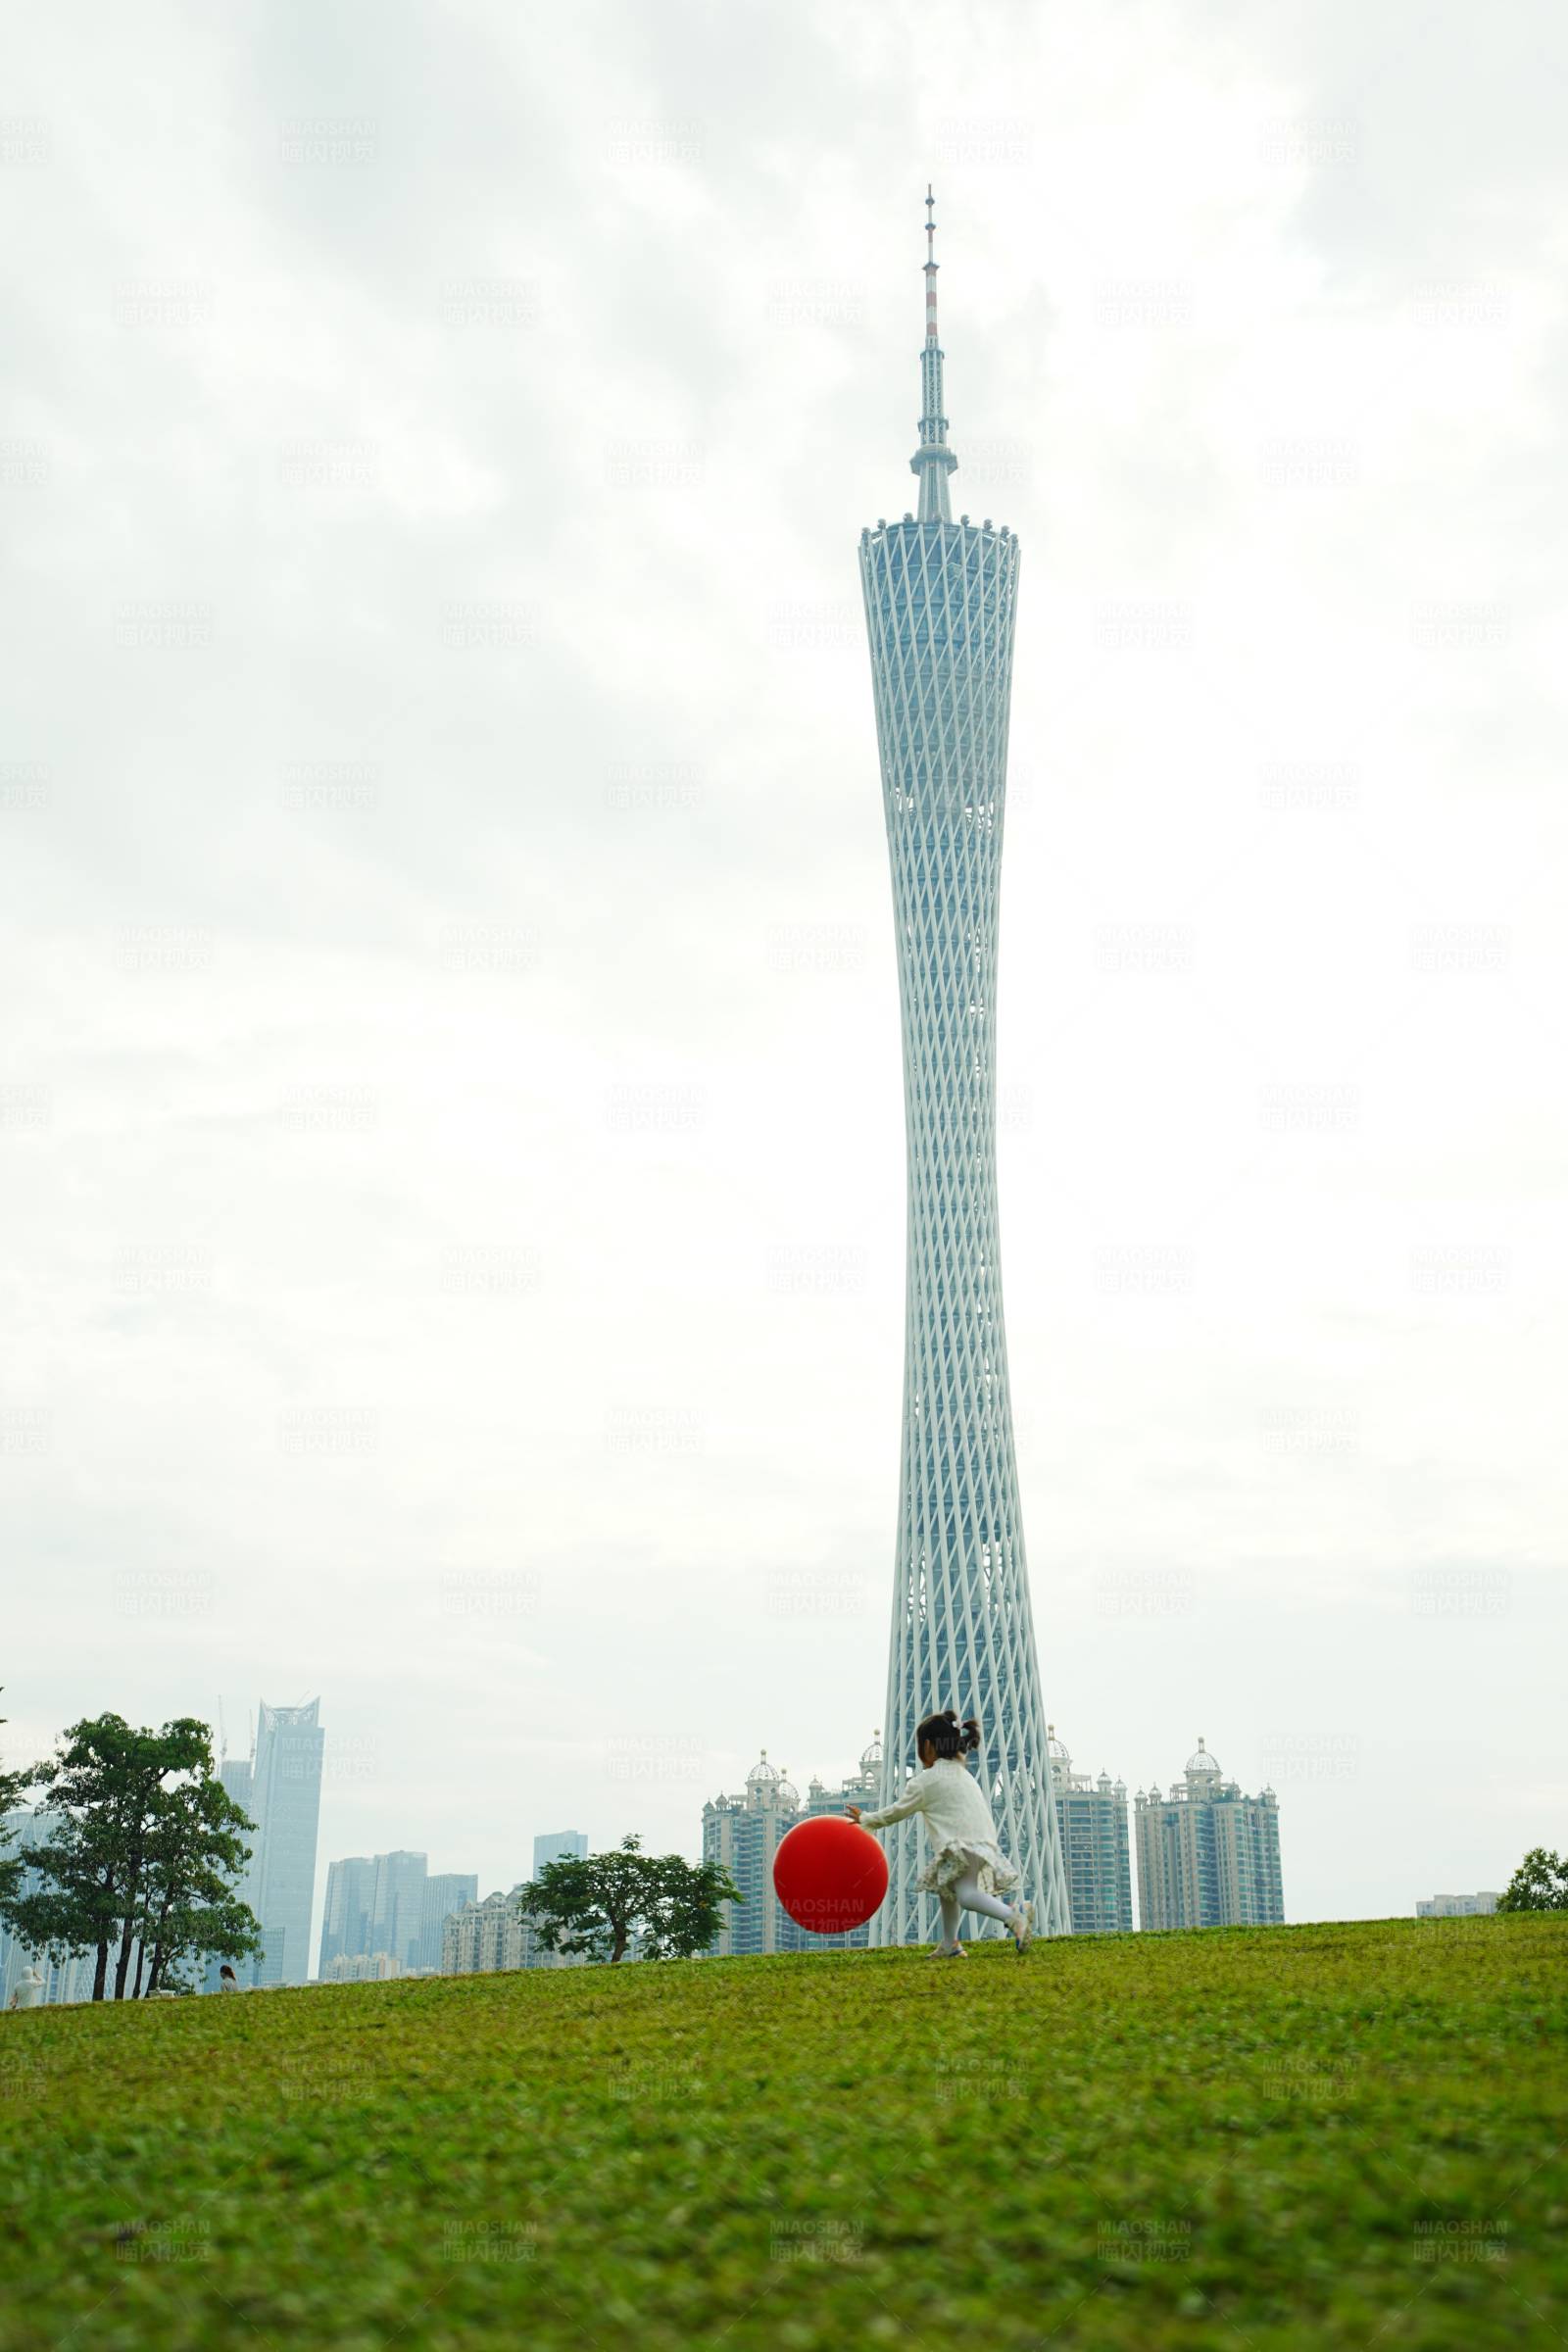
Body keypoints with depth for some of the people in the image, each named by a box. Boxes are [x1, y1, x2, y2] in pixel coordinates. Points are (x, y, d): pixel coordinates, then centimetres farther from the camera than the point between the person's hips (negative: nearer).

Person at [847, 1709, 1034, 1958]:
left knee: (966, 1894, -26)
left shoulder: (926, 1781, 1)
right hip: (986, 1842, 9)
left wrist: (865, 1819, 25)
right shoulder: (963, 1774, 25)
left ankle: (1014, 1915, -47)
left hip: (963, 1848, -9)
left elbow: (897, 1812, 10)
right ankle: (950, 1945, 28)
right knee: (946, 1886, 28)